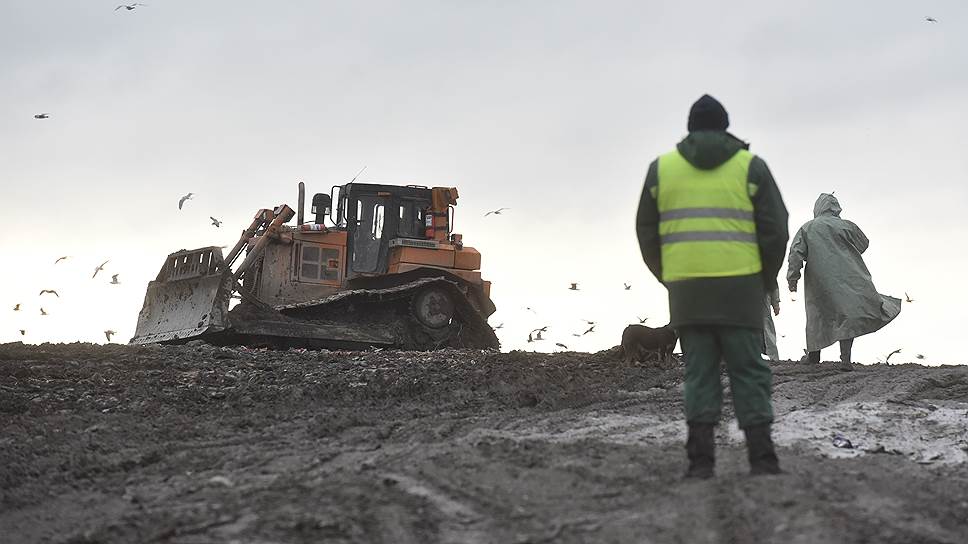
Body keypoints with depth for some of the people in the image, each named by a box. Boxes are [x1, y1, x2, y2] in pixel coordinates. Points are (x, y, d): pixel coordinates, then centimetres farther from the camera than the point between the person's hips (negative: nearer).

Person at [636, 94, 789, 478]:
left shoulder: (661, 168, 9)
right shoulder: (751, 166, 4)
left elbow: (647, 233, 10)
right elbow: (775, 230, 1)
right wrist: (767, 281, 14)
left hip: (686, 289, 1)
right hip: (740, 288, -1)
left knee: (699, 371, 7)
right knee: (748, 370, 4)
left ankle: (700, 458, 0)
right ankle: (761, 458, 0)